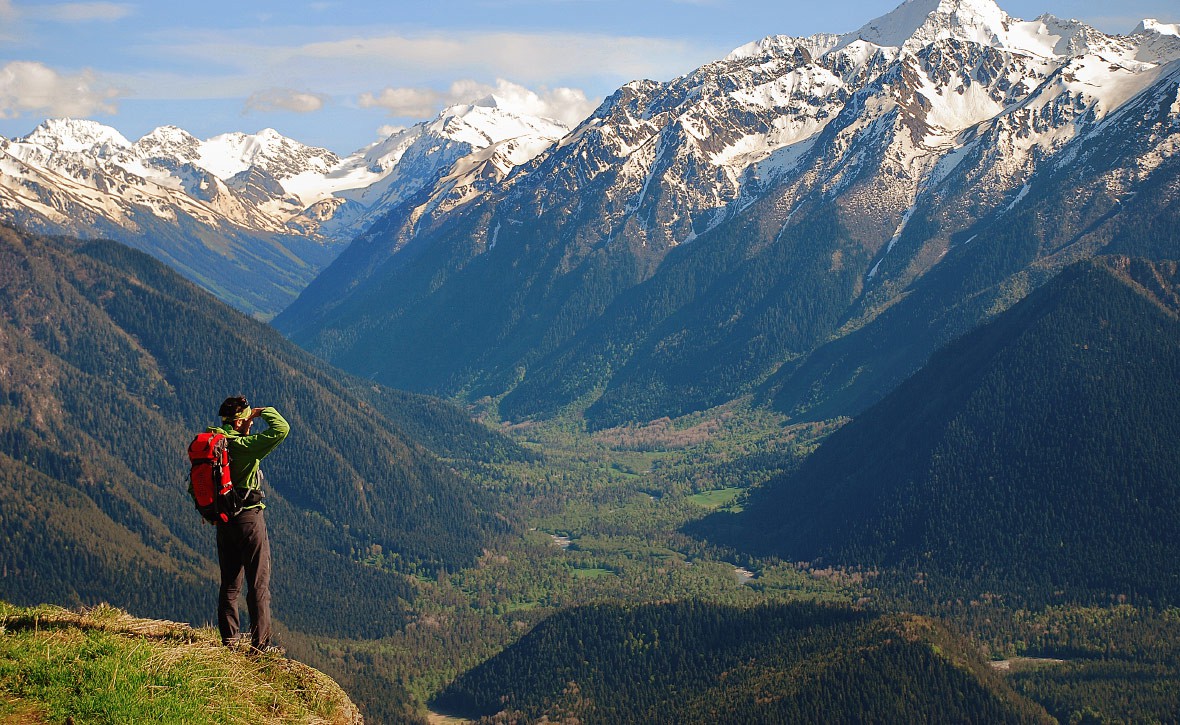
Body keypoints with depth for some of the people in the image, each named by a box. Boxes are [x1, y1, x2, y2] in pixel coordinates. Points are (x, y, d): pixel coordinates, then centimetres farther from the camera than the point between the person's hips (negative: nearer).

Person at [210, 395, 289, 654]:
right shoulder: (245, 446, -17)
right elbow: (281, 429, -24)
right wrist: (263, 412, -7)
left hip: (223, 521, 7)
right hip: (249, 518, -7)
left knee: (229, 583, 14)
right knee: (259, 584, -1)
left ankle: (228, 640, 18)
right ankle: (260, 644, -1)